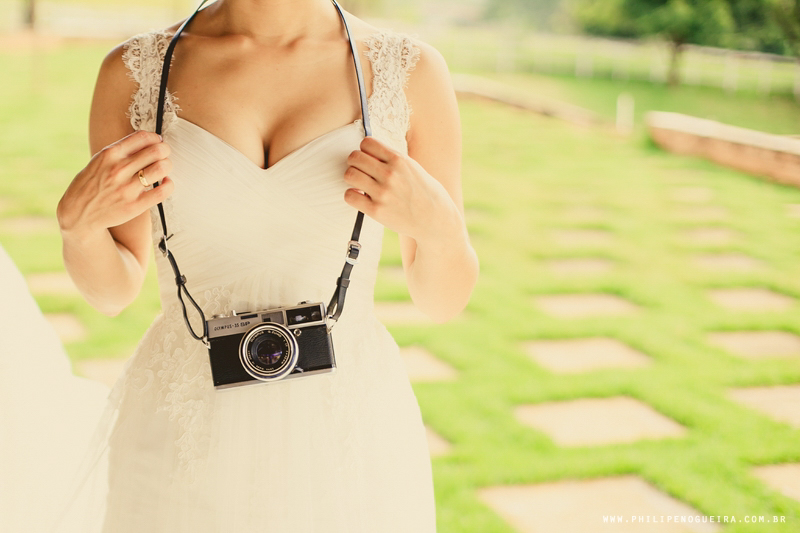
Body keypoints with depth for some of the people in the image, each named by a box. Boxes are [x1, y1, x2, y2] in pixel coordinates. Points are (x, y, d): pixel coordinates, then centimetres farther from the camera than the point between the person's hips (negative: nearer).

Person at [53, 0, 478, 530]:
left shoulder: (412, 72, -7)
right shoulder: (135, 71, -5)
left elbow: (444, 298, -1)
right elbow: (113, 287, 4)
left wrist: (437, 223, -22)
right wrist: (78, 221, -18)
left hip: (348, 439, 0)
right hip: (188, 441, 1)